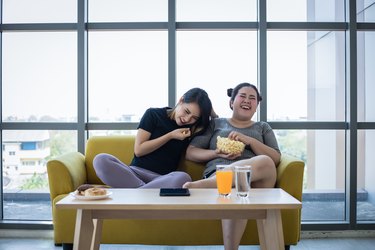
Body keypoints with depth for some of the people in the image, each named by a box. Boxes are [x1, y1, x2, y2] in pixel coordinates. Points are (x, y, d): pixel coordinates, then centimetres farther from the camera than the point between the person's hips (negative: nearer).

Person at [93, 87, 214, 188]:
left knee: (183, 178, -37)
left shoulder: (192, 129, 13)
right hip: (135, 172, 0)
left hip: (163, 179, 1)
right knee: (101, 160, -30)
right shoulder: (154, 114, 6)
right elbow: (138, 150, 0)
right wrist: (170, 135, -4)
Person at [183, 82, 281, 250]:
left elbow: (276, 159, 12)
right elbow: (190, 153, 17)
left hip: (255, 179, 2)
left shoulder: (263, 128, 29)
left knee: (264, 162, -37)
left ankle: (202, 185, -41)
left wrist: (250, 140, -3)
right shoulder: (215, 124, 25)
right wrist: (217, 153, -2)